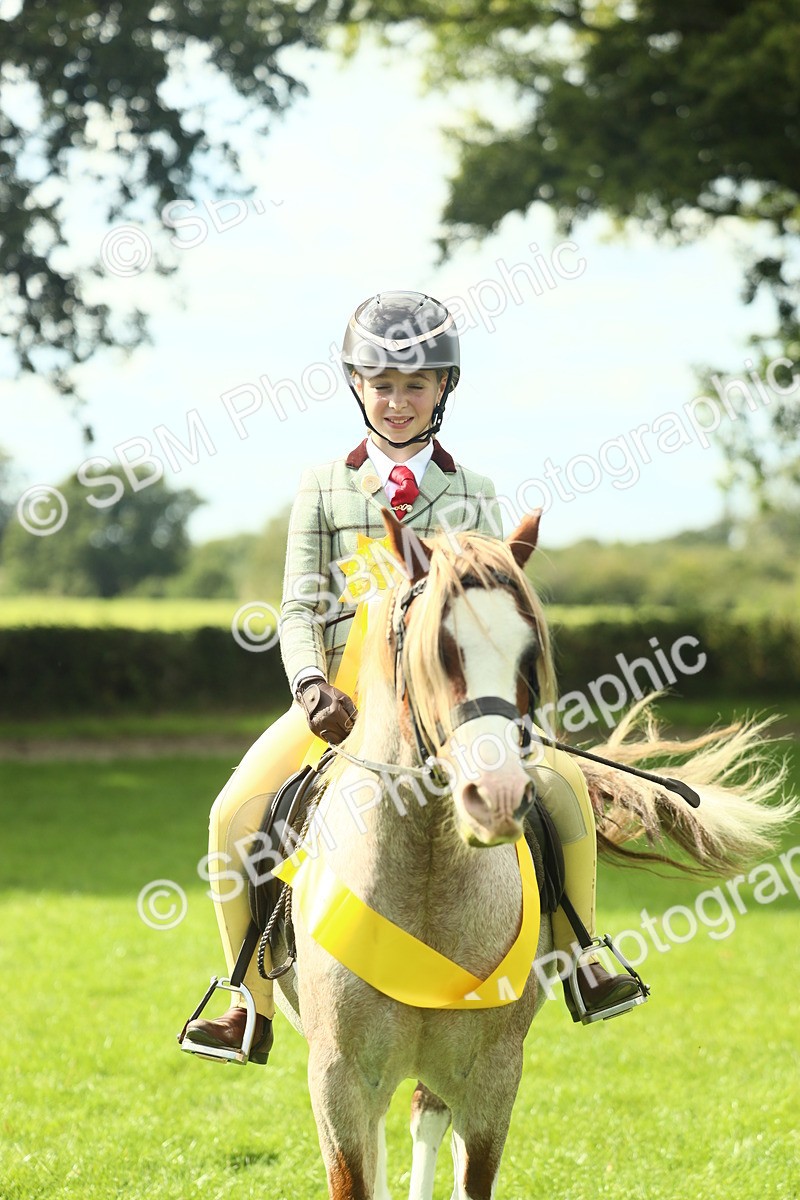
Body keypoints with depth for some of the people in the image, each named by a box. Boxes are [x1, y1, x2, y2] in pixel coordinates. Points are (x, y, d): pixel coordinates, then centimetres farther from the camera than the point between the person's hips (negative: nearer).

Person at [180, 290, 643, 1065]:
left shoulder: (472, 495, 11)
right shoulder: (324, 488, 8)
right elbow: (299, 608, 1)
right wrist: (311, 686, -19)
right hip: (342, 695, 0)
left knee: (565, 790, -21)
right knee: (235, 814, -22)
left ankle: (579, 959, 3)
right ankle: (252, 1005, -6)